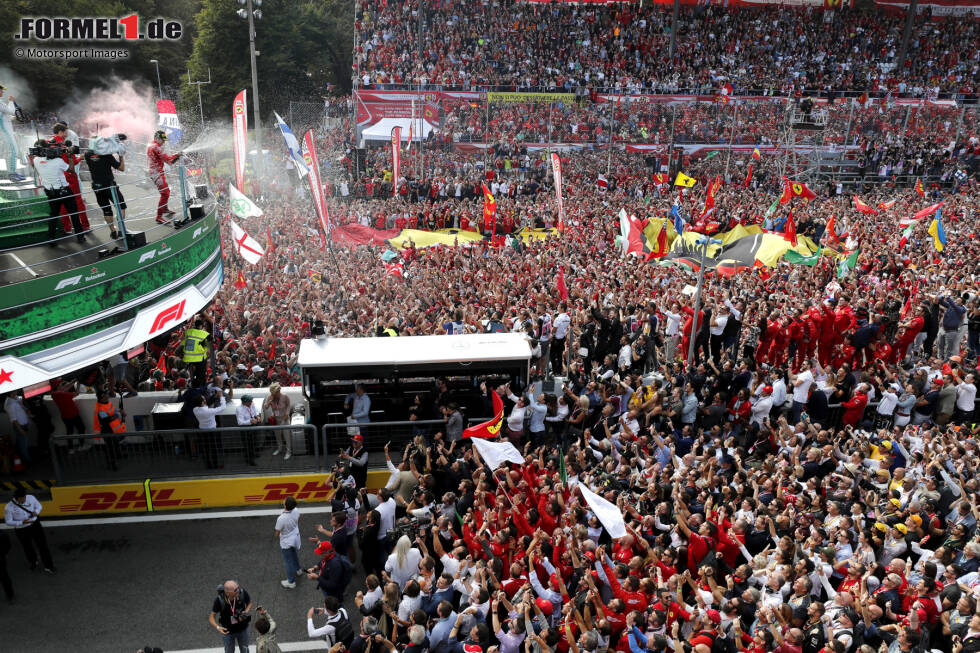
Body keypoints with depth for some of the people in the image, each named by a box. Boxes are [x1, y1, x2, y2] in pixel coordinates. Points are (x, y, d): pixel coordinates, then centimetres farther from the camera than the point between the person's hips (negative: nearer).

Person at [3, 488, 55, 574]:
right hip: (21, 530, -1)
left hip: (35, 525, 1)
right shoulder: (9, 507, -23)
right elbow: (9, 522, -12)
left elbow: (38, 506, 2)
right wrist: (22, 522, -26)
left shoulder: (30, 497, -16)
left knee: (42, 545, 4)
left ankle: (48, 566, 21)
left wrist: (36, 512, -21)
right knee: (28, 548, 22)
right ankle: (33, 562, 53)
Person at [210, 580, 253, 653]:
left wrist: (246, 612, -25)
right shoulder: (219, 600, -32)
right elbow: (211, 617, -19)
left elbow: (250, 602, -6)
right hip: (228, 630, -1)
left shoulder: (242, 593, -29)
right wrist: (218, 627, -37)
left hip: (242, 628, 1)